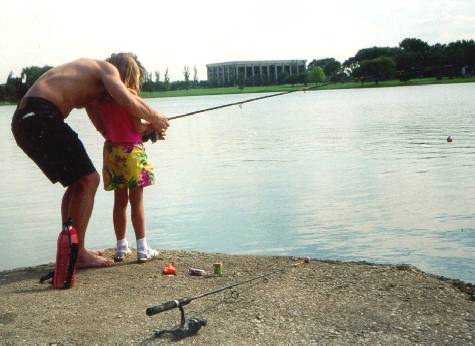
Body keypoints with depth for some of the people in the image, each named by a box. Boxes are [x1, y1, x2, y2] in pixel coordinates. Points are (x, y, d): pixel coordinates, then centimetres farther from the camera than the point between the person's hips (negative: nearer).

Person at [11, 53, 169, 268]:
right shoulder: (107, 69, 1)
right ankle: (77, 254, -3)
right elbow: (129, 103, -17)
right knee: (88, 180, -5)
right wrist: (155, 119, 1)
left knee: (79, 181, 18)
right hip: (41, 116, -10)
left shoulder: (90, 75, 29)